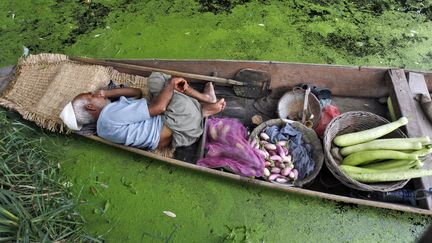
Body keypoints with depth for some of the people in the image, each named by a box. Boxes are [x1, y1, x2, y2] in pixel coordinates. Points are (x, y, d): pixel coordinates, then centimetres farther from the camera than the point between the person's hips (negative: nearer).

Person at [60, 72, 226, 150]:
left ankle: (205, 98, 6)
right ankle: (203, 110, 3)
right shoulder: (111, 113, -23)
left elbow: (137, 92, 14)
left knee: (156, 79, 7)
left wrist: (106, 93, 0)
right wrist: (171, 83, -11)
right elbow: (158, 107, -25)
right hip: (178, 132, -10)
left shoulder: (106, 117, 10)